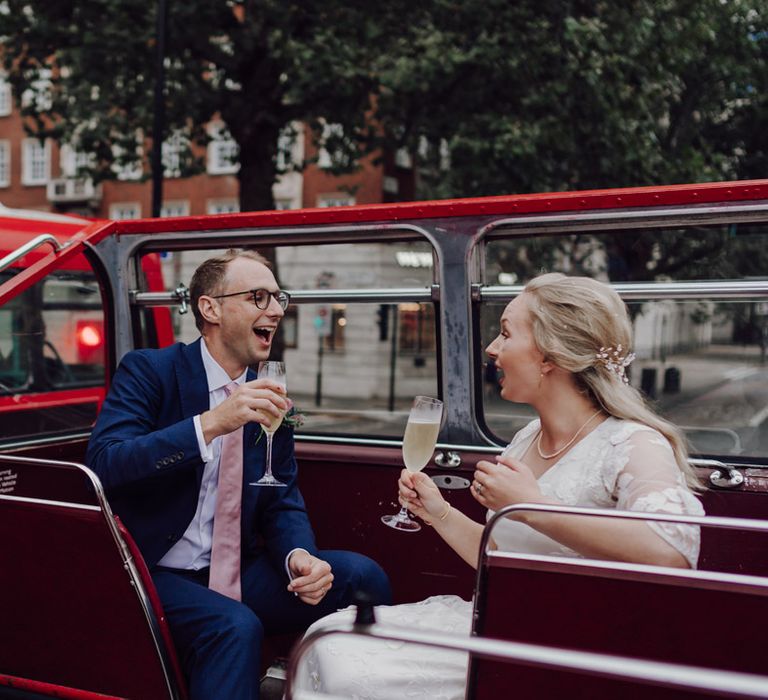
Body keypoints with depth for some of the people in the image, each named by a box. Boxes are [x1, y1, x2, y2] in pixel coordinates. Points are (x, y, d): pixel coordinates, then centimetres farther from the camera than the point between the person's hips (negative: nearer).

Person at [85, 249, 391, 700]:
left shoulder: (270, 398, 7)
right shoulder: (148, 371, -8)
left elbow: (284, 501, 6)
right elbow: (104, 464, -23)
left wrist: (299, 555, -17)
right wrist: (211, 423, -32)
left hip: (240, 572, 5)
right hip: (160, 574, -5)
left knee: (362, 576, -14)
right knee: (234, 627, -34)